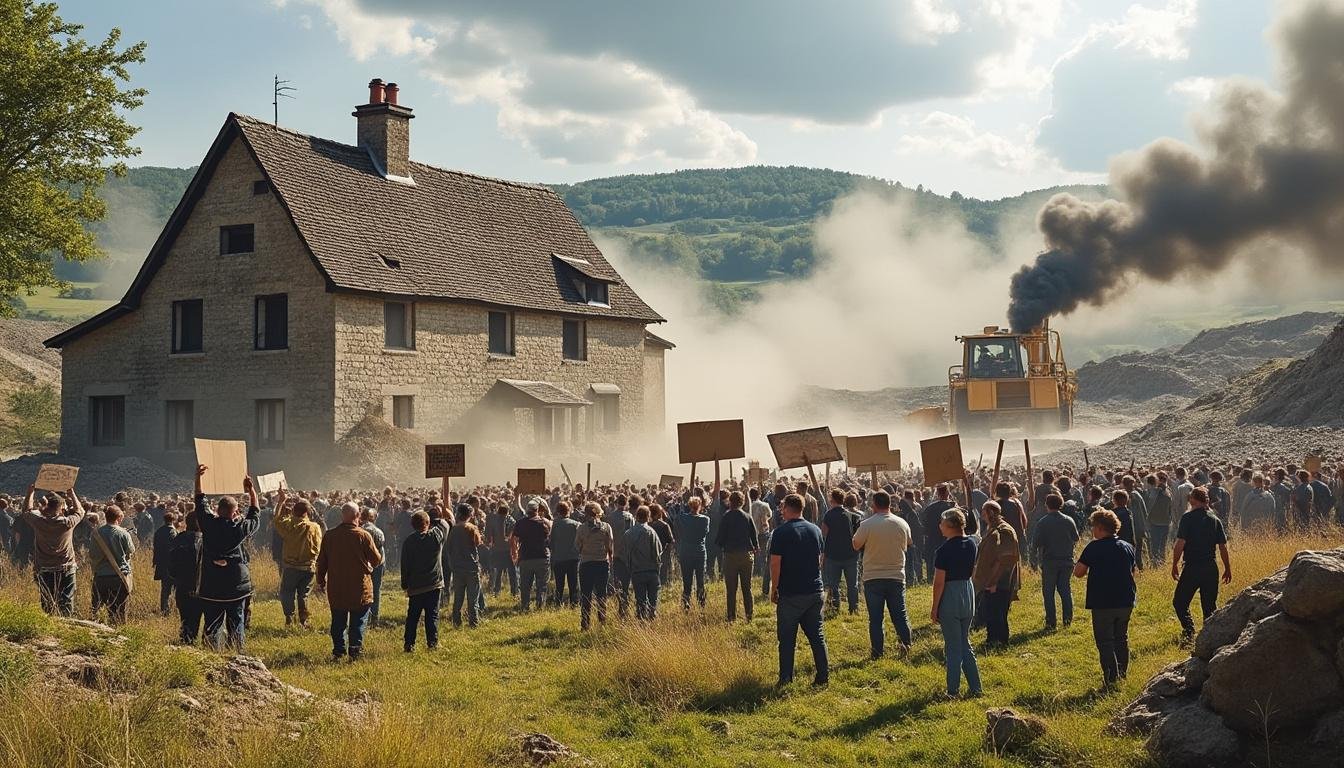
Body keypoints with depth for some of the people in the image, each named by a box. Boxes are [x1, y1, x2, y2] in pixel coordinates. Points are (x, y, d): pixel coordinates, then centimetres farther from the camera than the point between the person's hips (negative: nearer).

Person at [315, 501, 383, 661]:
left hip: (336, 589, 3)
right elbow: (377, 560, -5)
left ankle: (338, 652, 15)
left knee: (338, 622, 14)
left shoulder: (329, 535, -2)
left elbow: (321, 561, 5)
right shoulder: (363, 536, -12)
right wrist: (369, 566, 18)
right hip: (359, 588, -3)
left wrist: (321, 581, 17)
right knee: (358, 622, 6)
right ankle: (355, 652, 3)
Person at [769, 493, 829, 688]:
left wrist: (774, 590, -3)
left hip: (790, 594, -5)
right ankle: (823, 677, 10)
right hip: (815, 591, 5)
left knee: (787, 639, 4)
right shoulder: (815, 530, 7)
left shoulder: (781, 532, -11)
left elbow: (775, 564, -12)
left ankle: (786, 679, 7)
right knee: (817, 636, 11)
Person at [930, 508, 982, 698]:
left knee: (953, 647, 1)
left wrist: (934, 608, -9)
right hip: (968, 592, 7)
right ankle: (975, 688, 18)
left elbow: (939, 582, -16)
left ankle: (953, 691, 9)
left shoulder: (944, 550, -18)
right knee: (965, 643, 17)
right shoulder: (971, 544, 1)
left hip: (950, 597, -7)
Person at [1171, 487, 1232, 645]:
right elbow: (1223, 547, 7)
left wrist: (1174, 565, -4)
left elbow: (1180, 544, -13)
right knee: (1210, 605, 14)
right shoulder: (1215, 519, 6)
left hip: (1192, 568, -5)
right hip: (1211, 568, 5)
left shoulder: (1188, 518, -8)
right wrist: (1227, 569, 15)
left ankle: (1189, 630, -14)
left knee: (1179, 602, 5)